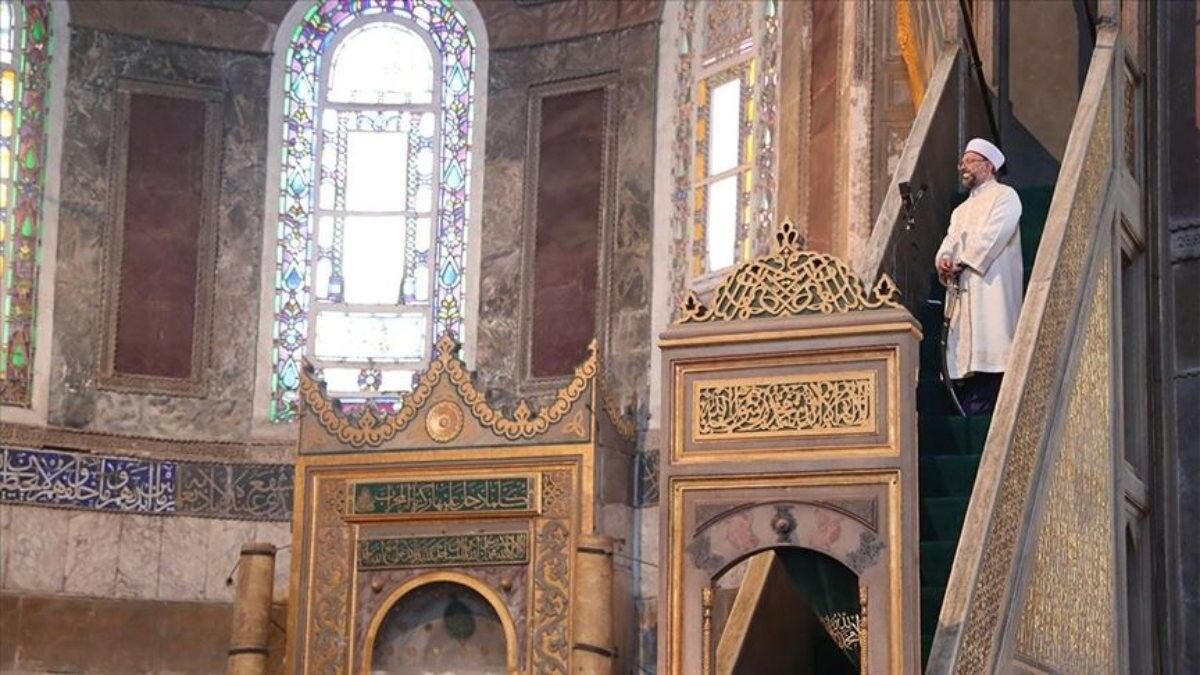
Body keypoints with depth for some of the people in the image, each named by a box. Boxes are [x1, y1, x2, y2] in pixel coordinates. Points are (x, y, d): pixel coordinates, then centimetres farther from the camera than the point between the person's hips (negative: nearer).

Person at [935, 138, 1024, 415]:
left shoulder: (1004, 196, 5)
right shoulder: (960, 210, 29)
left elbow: (991, 237, -9)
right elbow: (949, 243, 15)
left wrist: (960, 263, -9)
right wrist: (943, 261, -8)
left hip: (991, 286, -7)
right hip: (960, 291, 8)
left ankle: (979, 412, -20)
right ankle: (970, 414, -4)